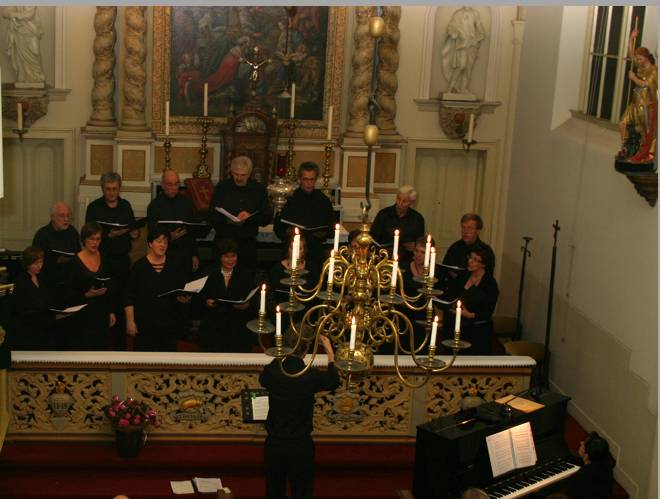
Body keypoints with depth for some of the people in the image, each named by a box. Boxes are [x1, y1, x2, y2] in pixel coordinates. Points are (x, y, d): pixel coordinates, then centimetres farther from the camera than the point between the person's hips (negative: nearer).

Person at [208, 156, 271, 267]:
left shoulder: (259, 189, 6)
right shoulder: (221, 187, 4)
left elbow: (267, 218, 4)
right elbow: (211, 217, 1)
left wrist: (251, 216, -14)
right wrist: (226, 220, -18)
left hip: (248, 244, 1)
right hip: (223, 241, -1)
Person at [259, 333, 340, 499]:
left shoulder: (272, 371, -11)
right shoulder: (311, 375, -15)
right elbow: (333, 381, 8)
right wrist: (330, 353, 18)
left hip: (274, 445, 2)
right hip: (301, 446, -2)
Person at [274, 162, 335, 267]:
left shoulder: (323, 201, 7)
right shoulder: (290, 200, 2)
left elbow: (331, 226, 13)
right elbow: (278, 228, 6)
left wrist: (324, 234, -7)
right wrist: (286, 233, -13)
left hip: (315, 252, 1)